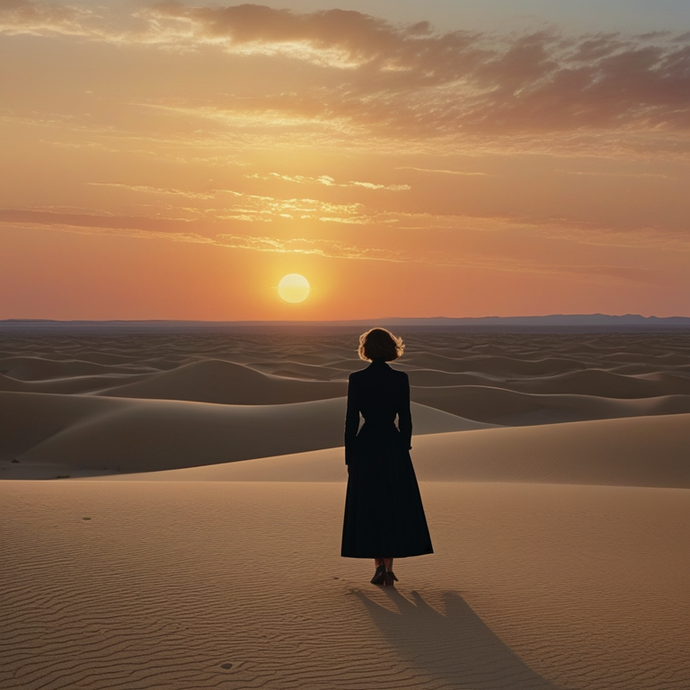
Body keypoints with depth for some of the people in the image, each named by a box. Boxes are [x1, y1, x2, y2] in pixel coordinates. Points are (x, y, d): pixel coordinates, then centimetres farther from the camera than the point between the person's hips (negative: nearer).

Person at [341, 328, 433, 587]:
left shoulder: (357, 379, -6)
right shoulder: (401, 379, -4)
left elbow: (351, 420, -5)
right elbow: (405, 419, -1)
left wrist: (349, 457, 3)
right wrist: (404, 449, 11)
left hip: (366, 447, -1)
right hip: (394, 446, 1)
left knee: (369, 507, 9)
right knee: (394, 506, 9)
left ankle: (379, 565, 5)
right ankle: (388, 568, 7)